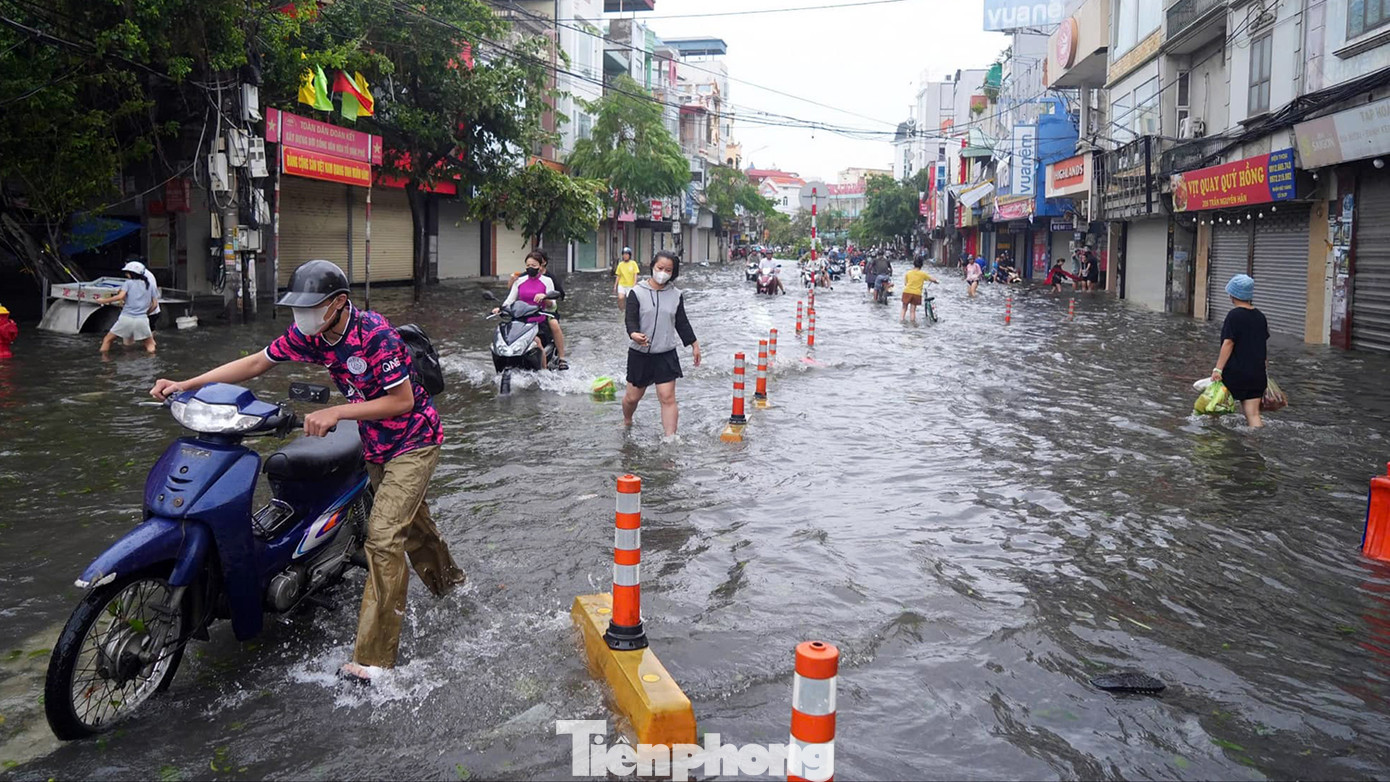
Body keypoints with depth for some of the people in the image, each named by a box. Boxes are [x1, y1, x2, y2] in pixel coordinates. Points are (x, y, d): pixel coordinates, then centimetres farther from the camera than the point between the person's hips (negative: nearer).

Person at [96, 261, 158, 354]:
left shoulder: (128, 283, 7)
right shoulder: (150, 286, 16)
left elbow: (120, 297, -9)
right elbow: (154, 305, 13)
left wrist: (103, 300, 2)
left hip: (126, 318, -1)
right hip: (142, 320, 2)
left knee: (107, 340, 16)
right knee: (150, 347, 15)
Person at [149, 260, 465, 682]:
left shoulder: (375, 334, -28)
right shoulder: (308, 334, -6)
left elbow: (402, 400, -25)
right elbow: (255, 363, 1)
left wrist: (336, 412, -28)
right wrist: (186, 384, -6)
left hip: (414, 441, -8)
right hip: (375, 445, 8)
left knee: (383, 538, -16)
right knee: (410, 521, 25)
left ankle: (373, 659, -12)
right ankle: (447, 580, 54)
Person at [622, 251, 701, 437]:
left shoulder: (676, 295, 5)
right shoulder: (637, 293, -4)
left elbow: (682, 323, 14)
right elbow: (630, 319, -12)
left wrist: (694, 344, 15)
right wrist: (634, 334, -33)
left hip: (666, 354, 1)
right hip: (640, 354, -1)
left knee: (668, 397, -9)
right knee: (633, 396, 10)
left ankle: (670, 438, -8)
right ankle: (626, 422, 40)